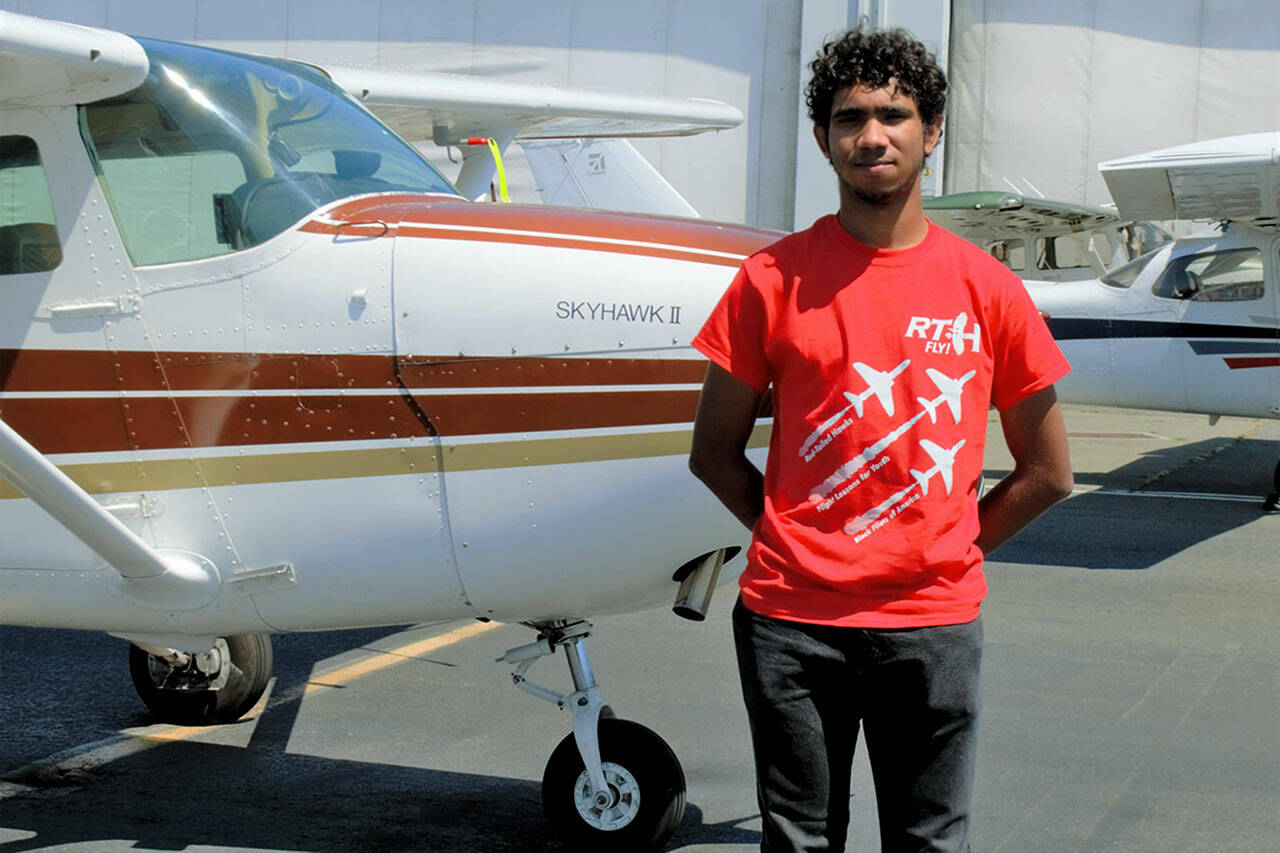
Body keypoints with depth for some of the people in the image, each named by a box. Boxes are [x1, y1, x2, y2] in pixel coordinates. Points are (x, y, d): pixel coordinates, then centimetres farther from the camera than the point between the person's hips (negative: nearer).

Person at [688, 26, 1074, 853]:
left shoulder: (987, 288, 1)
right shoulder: (774, 280, -1)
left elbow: (1047, 473, 8)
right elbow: (715, 452, 5)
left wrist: (954, 549, 4)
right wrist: (795, 544, 1)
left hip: (934, 624, 1)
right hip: (792, 620, 0)